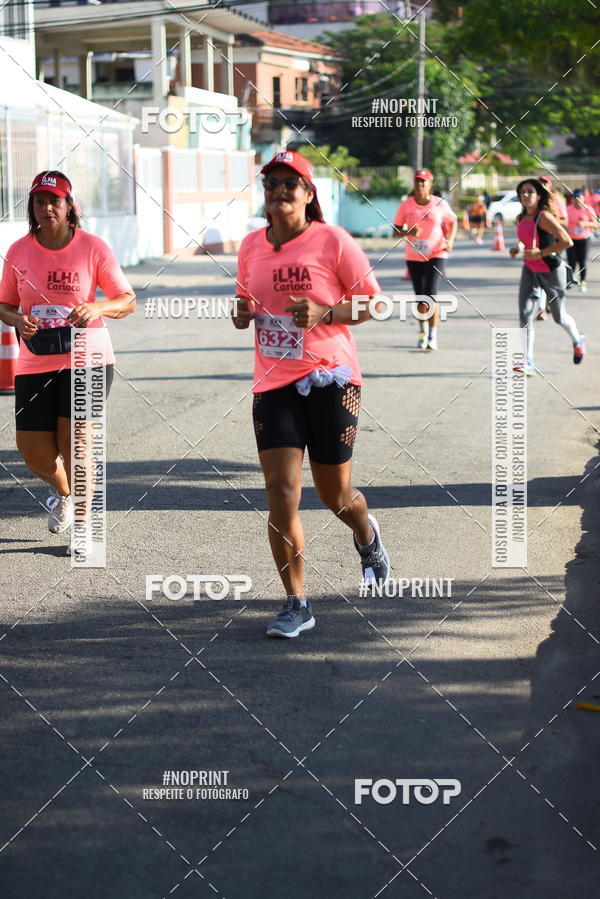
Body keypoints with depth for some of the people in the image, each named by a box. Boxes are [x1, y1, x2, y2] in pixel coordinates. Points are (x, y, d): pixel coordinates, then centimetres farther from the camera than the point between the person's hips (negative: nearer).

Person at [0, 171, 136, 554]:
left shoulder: (92, 247, -5)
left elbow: (128, 300, -2)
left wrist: (97, 308, -22)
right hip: (35, 362, 3)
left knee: (74, 440, -11)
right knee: (33, 451, -1)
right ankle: (63, 492, 35)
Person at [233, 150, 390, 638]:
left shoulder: (333, 241, -7)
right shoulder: (252, 246, 6)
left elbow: (373, 304, -3)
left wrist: (324, 313, -19)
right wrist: (242, 313, -2)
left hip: (331, 379, -3)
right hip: (274, 383, 3)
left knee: (336, 495, 8)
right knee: (281, 492, -8)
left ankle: (367, 535, 46)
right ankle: (296, 604, 1)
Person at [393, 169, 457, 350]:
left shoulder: (440, 204, -6)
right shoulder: (406, 205, -4)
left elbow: (452, 221, 11)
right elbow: (396, 230, 1)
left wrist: (450, 241, -5)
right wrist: (408, 232, -20)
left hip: (436, 255, -2)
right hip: (414, 257, 2)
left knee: (431, 294, -14)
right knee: (420, 296, 10)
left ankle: (433, 335, -5)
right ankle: (423, 331, 33)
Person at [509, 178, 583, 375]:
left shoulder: (544, 216, -20)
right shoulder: (521, 219, 3)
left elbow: (566, 241, -26)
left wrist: (541, 253, -26)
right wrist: (517, 249, 2)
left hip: (551, 270, -6)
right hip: (530, 270, 6)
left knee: (559, 316, 11)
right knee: (525, 314, -11)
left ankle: (578, 341, 42)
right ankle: (528, 362, -11)